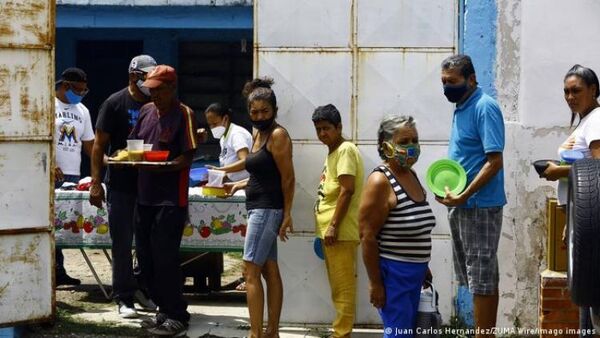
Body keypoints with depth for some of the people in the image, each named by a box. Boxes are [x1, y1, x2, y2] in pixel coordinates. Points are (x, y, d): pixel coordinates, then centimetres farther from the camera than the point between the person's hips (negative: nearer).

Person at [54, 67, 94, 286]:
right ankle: (55, 270, -10)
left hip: (73, 176, 6)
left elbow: (89, 145, 21)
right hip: (52, 177, -6)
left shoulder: (82, 111, 19)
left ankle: (58, 271, 7)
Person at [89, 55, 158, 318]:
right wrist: (96, 183, -10)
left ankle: (144, 289, 22)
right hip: (122, 185, -4)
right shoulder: (115, 104, -4)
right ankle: (124, 298, 7)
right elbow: (99, 144, -5)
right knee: (122, 242, 1)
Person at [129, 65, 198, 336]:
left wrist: (162, 166, -26)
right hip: (145, 194, 7)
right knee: (145, 256, 11)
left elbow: (188, 157, -12)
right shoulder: (146, 111, 12)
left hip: (171, 198, -7)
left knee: (165, 258, -7)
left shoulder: (183, 114, -8)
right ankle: (164, 310, 24)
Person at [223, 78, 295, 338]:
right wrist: (239, 185, 9)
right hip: (259, 208, 9)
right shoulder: (257, 133, 14)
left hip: (267, 209, -9)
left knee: (251, 272, -9)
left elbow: (288, 178, -14)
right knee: (270, 271, 10)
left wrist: (287, 215, -15)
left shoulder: (278, 135, -12)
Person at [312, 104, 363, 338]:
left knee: (342, 286, -8)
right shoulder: (333, 151, 18)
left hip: (340, 231, -10)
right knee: (338, 286, 14)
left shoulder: (345, 150, -11)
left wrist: (333, 226, -21)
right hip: (330, 230, 10)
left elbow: (347, 190, -19)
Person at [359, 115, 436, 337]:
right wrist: (375, 282, -18)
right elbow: (367, 236, -18)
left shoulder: (412, 175, 9)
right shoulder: (380, 181, -17)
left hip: (415, 272, 9)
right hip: (393, 273, -9)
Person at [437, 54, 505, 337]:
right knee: (475, 276, 14)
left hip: (479, 205, -9)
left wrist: (464, 196, -23)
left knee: (482, 278, -5)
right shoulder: (461, 108, 13)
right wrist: (446, 186, 7)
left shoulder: (484, 108, -15)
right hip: (461, 205, 9)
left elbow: (495, 161, -20)